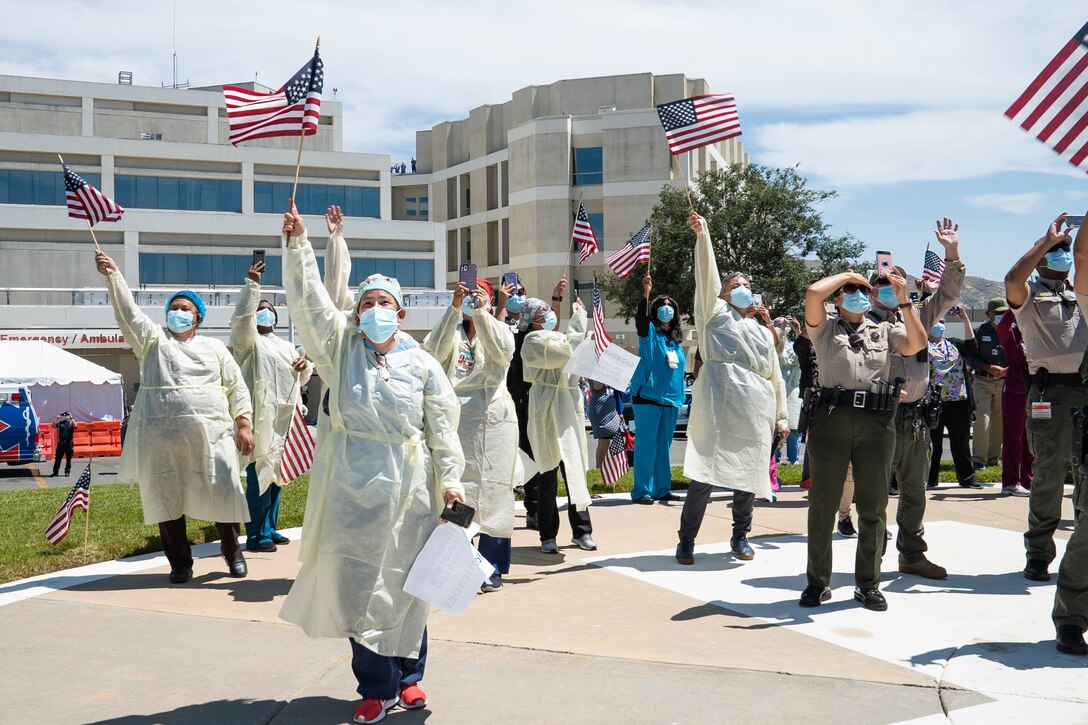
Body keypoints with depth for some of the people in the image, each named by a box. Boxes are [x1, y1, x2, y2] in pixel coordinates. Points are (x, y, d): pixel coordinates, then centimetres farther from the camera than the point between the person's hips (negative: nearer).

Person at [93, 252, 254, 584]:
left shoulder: (214, 347, 15)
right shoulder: (153, 339, 14)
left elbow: (237, 388, 11)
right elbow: (128, 311, -1)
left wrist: (244, 424, 0)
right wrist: (112, 275, -14)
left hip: (210, 433, 0)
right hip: (160, 435, 0)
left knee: (223, 491, -3)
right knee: (166, 498, 4)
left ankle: (232, 551, 18)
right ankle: (179, 562, 16)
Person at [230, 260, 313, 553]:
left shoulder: (286, 346, 27)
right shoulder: (248, 340, 5)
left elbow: (302, 377, 29)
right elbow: (242, 317, -14)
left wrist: (305, 367, 6)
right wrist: (252, 285, -18)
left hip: (285, 417, 7)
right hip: (261, 416, -7)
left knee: (276, 473, 10)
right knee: (260, 473, -11)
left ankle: (270, 528, 19)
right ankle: (256, 535, -7)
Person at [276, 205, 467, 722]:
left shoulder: (422, 364, 4)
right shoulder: (342, 347, 5)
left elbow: (442, 426, 5)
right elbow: (308, 300, -5)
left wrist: (450, 479, -1)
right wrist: (297, 243, -13)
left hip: (407, 483, 0)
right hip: (351, 481, 0)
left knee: (405, 579, 8)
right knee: (356, 579, 1)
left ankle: (408, 675, 27)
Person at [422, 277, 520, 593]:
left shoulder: (500, 331, 10)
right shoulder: (451, 331, 12)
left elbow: (502, 352, -14)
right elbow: (433, 351, -11)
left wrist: (479, 312, -21)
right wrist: (454, 307, -19)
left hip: (493, 421, -1)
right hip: (453, 421, 1)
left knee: (493, 492, 0)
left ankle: (493, 567, 9)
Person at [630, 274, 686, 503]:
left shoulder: (676, 339, 17)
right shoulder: (650, 333, 0)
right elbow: (640, 317, -22)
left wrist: (681, 396, 19)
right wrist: (646, 292, -34)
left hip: (671, 399, 6)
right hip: (648, 396, -6)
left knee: (663, 446, 11)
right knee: (646, 444, -6)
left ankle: (662, 489, 18)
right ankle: (642, 490, -4)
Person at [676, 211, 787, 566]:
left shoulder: (764, 332, 28)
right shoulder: (715, 313, 17)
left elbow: (776, 377, 27)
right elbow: (706, 274, 3)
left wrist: (781, 417, 20)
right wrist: (702, 234, -9)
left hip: (756, 409, 5)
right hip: (718, 403, -5)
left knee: (747, 473, 6)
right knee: (706, 472, -11)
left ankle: (740, 536, 22)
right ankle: (686, 540, -6)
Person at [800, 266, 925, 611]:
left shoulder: (885, 330, 19)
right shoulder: (825, 327, 11)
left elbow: (917, 343, 1)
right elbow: (814, 293, -7)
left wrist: (903, 301, -2)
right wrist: (846, 275, 7)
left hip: (877, 423, 2)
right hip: (832, 418, -2)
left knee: (873, 507, 6)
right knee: (823, 504, 2)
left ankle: (868, 584, 17)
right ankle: (818, 582, 13)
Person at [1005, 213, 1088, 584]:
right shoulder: (1030, 295, 4)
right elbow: (1012, 279, -17)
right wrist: (1046, 239, -10)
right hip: (1051, 391, -5)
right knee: (1049, 476, -2)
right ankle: (1038, 554, 6)